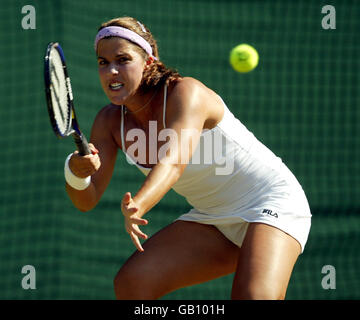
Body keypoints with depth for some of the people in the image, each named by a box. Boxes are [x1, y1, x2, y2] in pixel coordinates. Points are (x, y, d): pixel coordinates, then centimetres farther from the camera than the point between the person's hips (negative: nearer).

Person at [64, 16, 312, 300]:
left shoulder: (185, 92, -23)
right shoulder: (110, 121, -3)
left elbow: (173, 162, -40)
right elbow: (87, 200, -8)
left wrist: (137, 206, -60)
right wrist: (76, 173, -32)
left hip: (271, 203, -7)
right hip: (214, 219, 7)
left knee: (254, 297, -34)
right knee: (131, 283, -11)